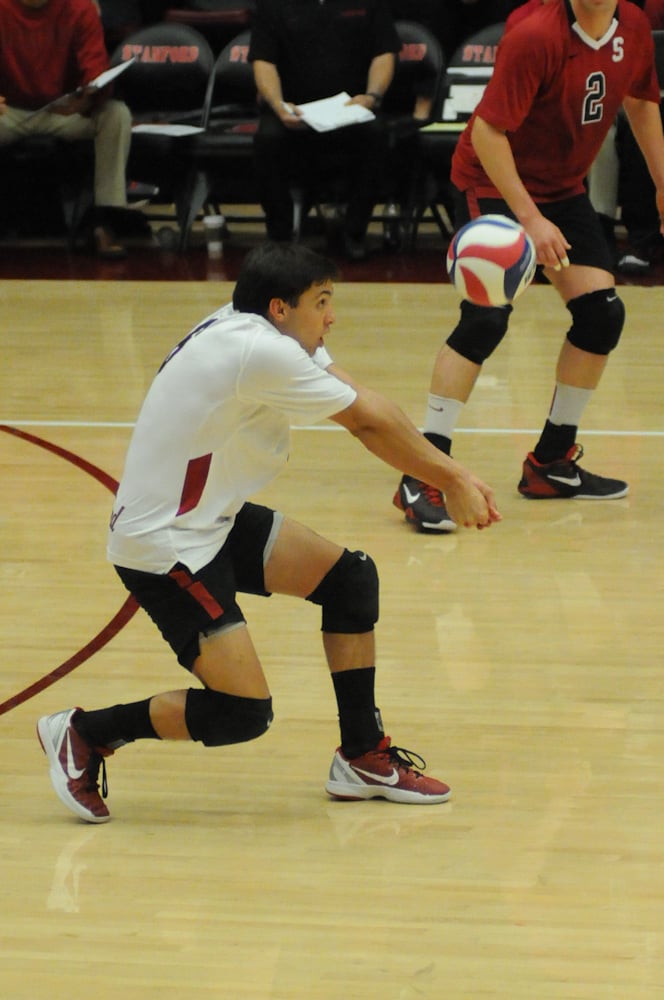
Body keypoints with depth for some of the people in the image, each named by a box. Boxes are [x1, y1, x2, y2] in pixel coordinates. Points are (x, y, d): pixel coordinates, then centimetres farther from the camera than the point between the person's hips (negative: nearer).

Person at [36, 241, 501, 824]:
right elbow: (369, 421, -15)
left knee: (352, 579, 7)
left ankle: (363, 759, 17)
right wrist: (453, 480, -4)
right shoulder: (263, 353, -25)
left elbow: (367, 415, 1)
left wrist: (451, 476, -4)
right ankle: (84, 734, 6)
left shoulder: (263, 331, 3)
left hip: (215, 521, 10)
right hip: (162, 544, -10)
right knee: (244, 714, -11)